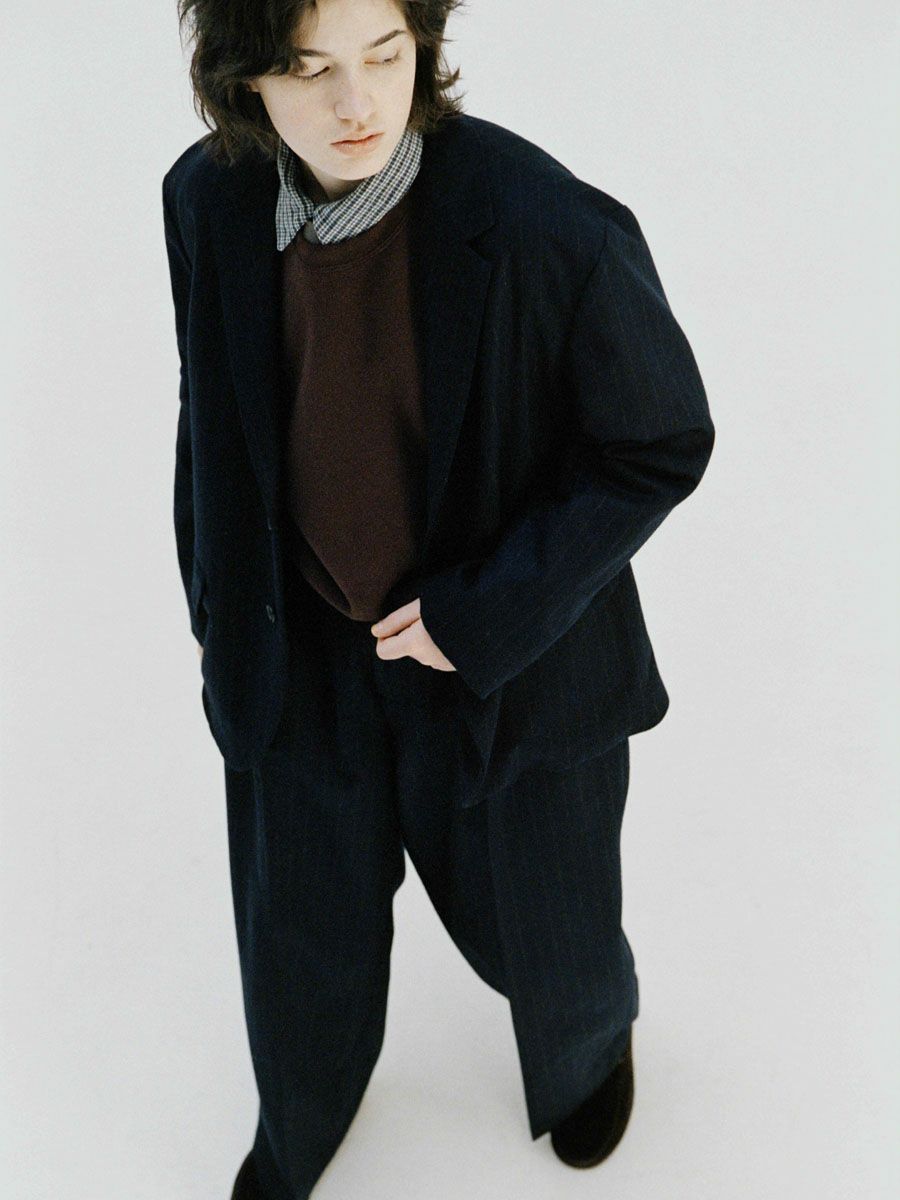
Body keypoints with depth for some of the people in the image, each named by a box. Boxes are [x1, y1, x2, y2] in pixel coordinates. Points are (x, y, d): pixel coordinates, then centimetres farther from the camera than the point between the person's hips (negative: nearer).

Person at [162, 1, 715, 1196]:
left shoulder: (553, 229, -28)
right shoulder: (207, 199, -14)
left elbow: (664, 443, -16)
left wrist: (488, 615, -20)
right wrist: (215, 602, 10)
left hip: (509, 659, -2)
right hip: (297, 655, 3)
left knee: (544, 937, 21)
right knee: (301, 940, 21)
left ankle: (590, 1042, 62)